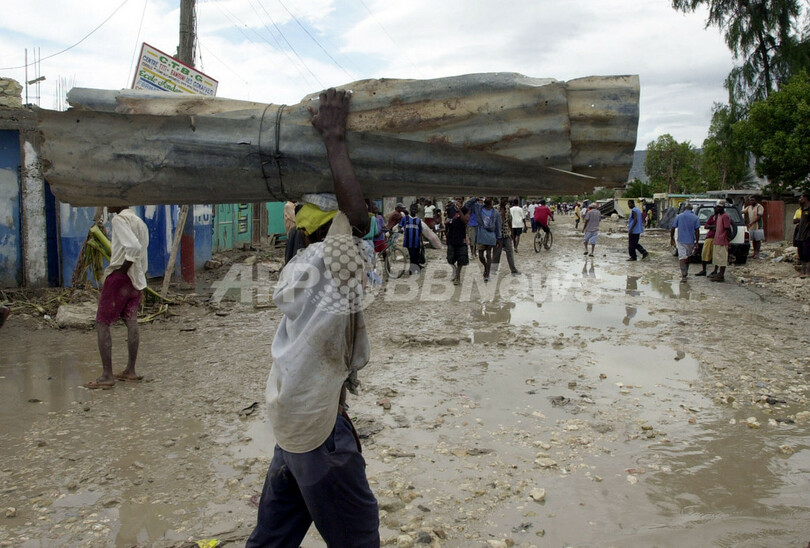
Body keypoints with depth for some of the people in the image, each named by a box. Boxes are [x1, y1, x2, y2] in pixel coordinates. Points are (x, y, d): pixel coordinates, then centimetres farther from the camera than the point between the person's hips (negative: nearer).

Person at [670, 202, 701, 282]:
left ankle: (684, 276, -16)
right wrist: (697, 242, 1)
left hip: (681, 241, -1)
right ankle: (685, 273, 28)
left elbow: (672, 229, 2)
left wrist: (672, 239, 13)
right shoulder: (695, 218, -1)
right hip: (691, 241, 1)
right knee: (688, 257, 18)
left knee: (682, 257, -4)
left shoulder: (679, 216, 1)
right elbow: (697, 231, -5)